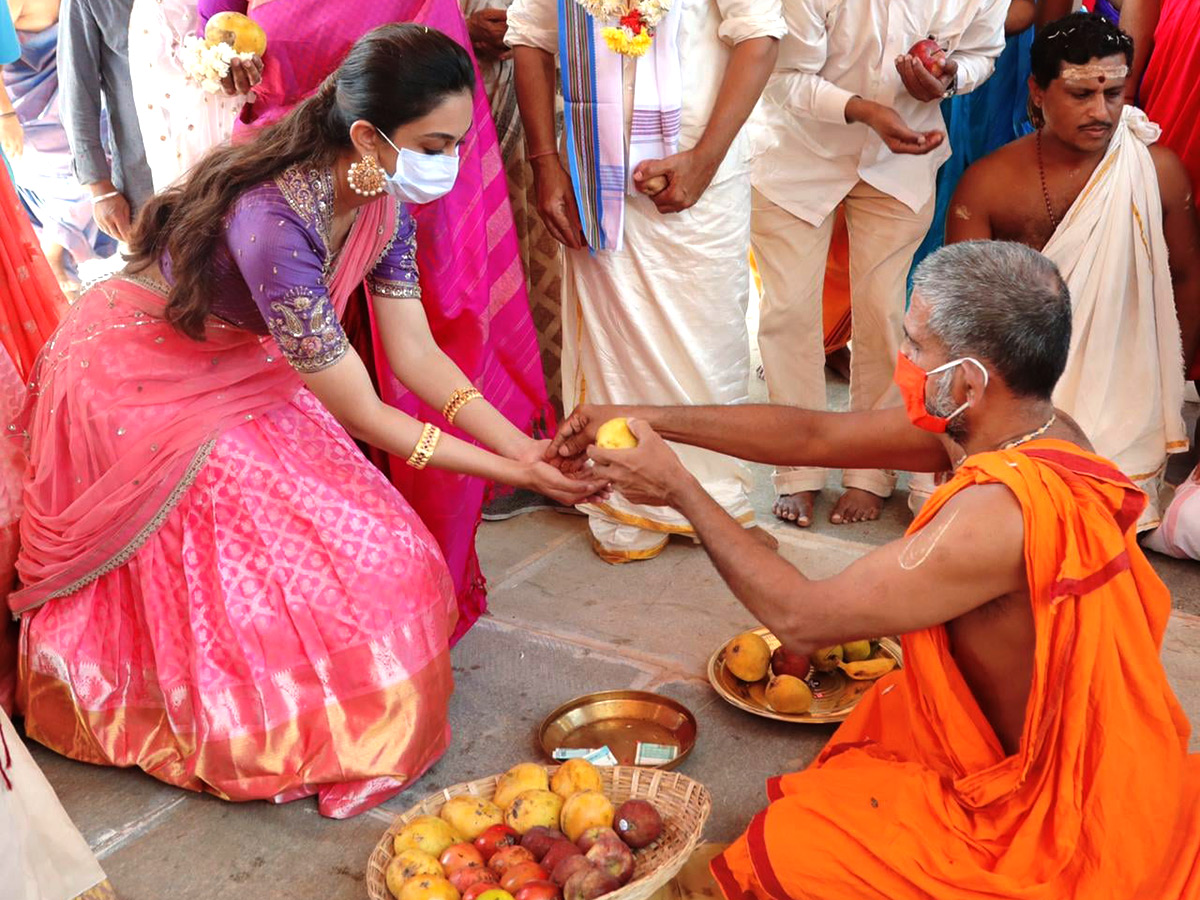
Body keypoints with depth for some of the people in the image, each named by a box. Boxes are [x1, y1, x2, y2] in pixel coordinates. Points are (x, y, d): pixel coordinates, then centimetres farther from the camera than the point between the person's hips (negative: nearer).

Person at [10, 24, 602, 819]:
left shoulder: (383, 198, -14)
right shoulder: (275, 223, -38)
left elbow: (416, 353, -9)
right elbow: (362, 414, -31)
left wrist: (526, 446, -19)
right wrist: (512, 475, -28)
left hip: (233, 369, 7)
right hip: (134, 380, -7)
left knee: (355, 543, 2)